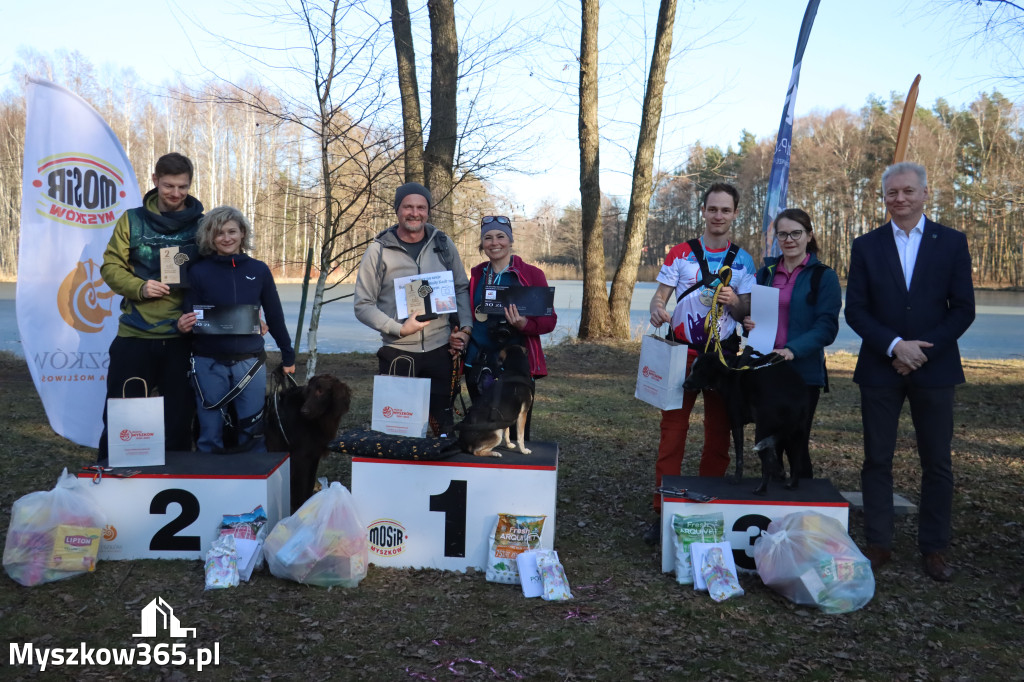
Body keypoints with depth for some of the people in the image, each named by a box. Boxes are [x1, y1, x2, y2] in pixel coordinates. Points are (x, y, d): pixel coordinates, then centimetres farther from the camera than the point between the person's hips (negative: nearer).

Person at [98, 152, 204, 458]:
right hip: (135, 335, 0)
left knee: (179, 418, 9)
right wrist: (139, 287, -15)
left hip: (182, 337, 0)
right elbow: (111, 266, 4)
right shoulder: (132, 221, 5)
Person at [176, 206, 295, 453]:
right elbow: (190, 319, 1)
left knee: (253, 432, 6)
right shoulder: (199, 271, 0)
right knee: (210, 435, 6)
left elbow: (275, 316, 9)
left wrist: (288, 356, 14)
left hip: (250, 362, 1)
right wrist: (183, 326, -22)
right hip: (209, 363, -1)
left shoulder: (259, 270, 3)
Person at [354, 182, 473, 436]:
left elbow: (461, 288, 14)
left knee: (444, 423, 10)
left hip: (440, 350, 2)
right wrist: (399, 329, -16)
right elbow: (363, 305, -3)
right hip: (397, 352, -2)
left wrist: (465, 326, -1)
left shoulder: (443, 244, 5)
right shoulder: (379, 250, -4)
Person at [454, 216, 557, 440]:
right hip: (478, 366, 4)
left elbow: (549, 319, -4)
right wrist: (462, 336, 1)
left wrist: (524, 323, -24)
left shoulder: (531, 274, -2)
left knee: (516, 434, -2)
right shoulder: (477, 275, 11)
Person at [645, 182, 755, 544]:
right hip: (682, 352, -1)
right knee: (672, 429, -4)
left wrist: (734, 302, -15)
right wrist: (657, 310, -23)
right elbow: (659, 296, 0)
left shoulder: (743, 261, 8)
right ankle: (663, 511, 2)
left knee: (718, 435, 5)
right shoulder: (680, 253, 4)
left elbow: (746, 313, 7)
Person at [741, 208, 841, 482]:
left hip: (803, 373, -4)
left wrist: (793, 350, -25)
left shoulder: (823, 276, -2)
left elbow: (827, 326, -10)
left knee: (796, 446, 2)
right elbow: (750, 312, 19)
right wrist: (747, 322, -5)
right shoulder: (766, 272, 12)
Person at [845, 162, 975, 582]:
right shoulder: (866, 246, 4)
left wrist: (922, 348, -11)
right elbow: (855, 310, 1)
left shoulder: (951, 243, 3)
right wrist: (894, 345, -13)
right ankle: (878, 545, 14)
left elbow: (963, 309, 0)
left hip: (933, 369, 0)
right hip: (880, 369, 0)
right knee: (877, 460, 4)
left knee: (937, 463, 6)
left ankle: (934, 548, 18)